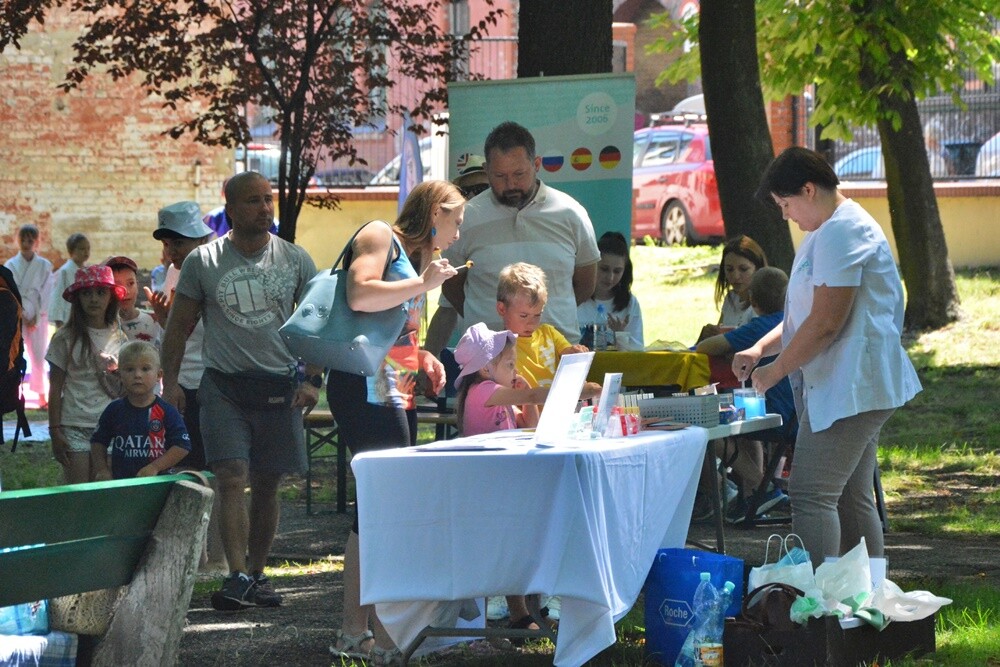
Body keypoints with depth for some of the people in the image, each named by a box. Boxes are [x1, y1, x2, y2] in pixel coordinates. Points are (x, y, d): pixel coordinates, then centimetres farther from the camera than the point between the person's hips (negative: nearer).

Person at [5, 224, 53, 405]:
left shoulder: (44, 266, 2)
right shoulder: (10, 265, 1)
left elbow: (46, 293, -1)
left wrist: (37, 317, -8)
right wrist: (21, 315, -9)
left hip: (38, 317, 0)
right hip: (16, 315, 0)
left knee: (39, 355, 1)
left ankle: (41, 395, 8)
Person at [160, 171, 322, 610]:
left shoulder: (295, 260, 5)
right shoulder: (202, 262, 1)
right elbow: (179, 326, 8)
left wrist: (312, 380, -1)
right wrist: (170, 381, 0)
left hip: (279, 387, 2)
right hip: (224, 386, -2)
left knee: (267, 485, 6)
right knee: (231, 479, -14)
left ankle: (256, 574, 18)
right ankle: (238, 577, -19)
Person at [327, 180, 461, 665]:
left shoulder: (415, 254, 23)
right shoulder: (379, 237, -5)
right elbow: (360, 295, -23)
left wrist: (423, 358, 14)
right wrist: (424, 283, -15)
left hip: (395, 393, 10)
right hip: (365, 388, -10)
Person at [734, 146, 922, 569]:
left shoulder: (840, 233, -15)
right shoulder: (827, 232, 20)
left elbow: (825, 323, -20)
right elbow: (803, 316, 27)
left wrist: (777, 370, -10)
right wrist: (759, 350, 12)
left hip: (849, 387, -11)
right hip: (854, 390, 11)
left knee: (811, 496, -15)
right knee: (852, 500, 12)